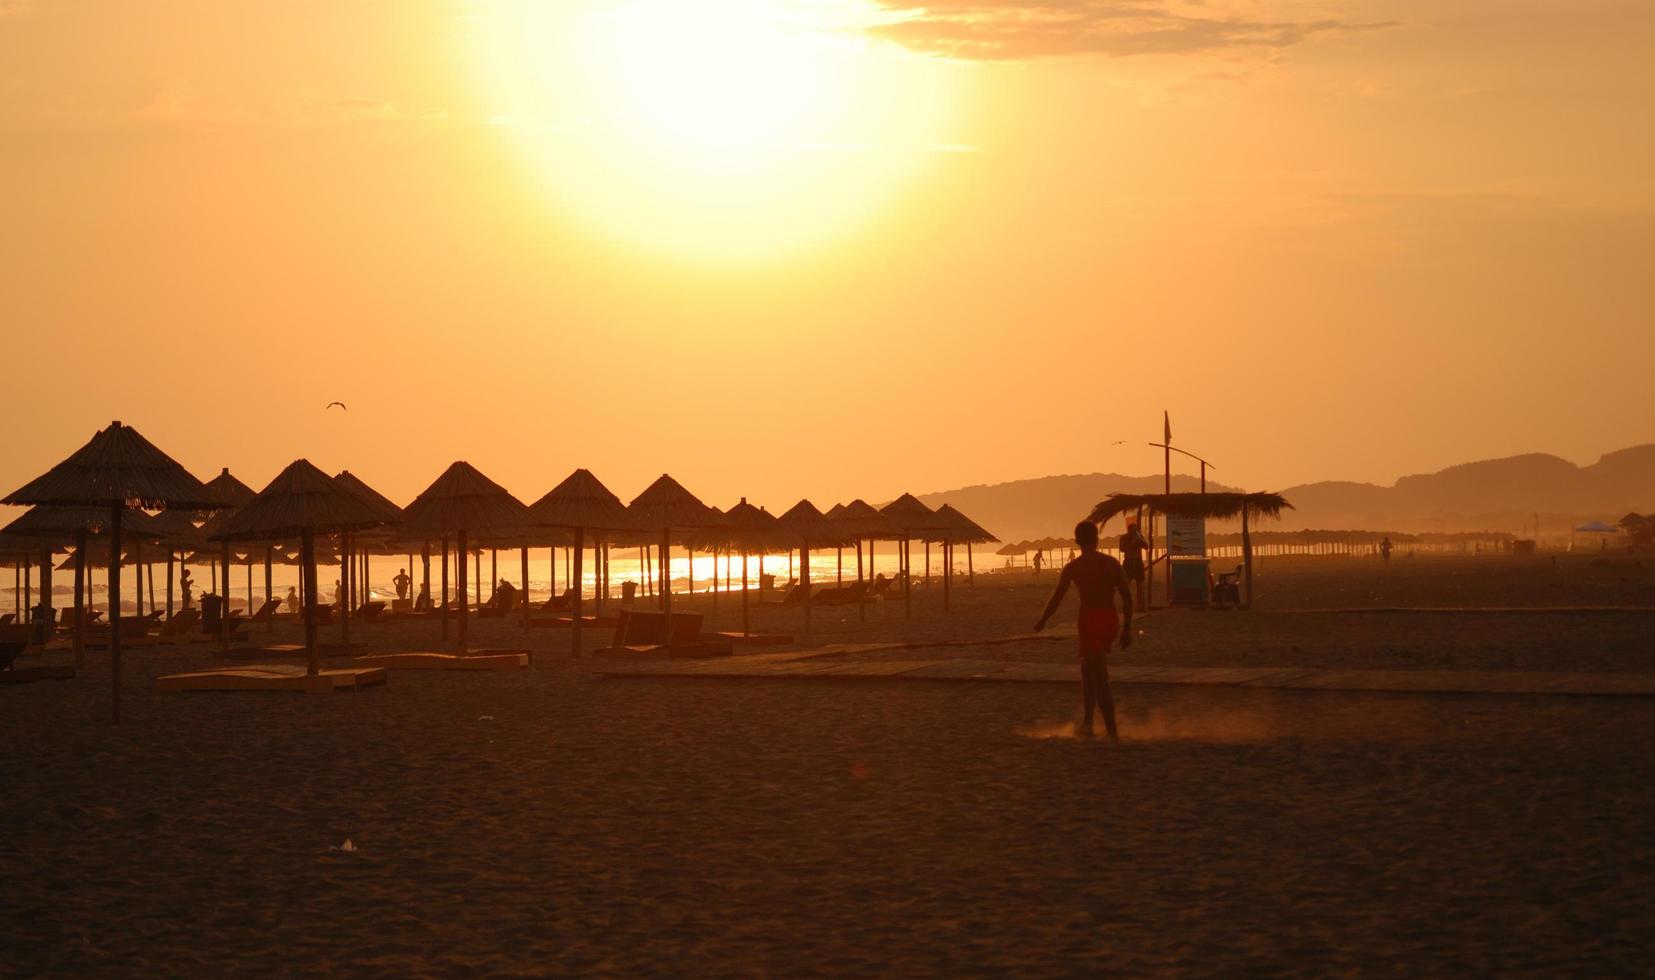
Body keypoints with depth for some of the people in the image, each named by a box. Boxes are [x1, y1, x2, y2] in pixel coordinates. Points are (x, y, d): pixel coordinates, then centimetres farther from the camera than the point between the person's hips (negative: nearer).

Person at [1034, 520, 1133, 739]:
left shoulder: (1073, 567, -3)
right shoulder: (1112, 563, 6)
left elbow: (1056, 598, -2)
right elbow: (1127, 596, 3)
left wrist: (1041, 622, 12)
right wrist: (1127, 629, 9)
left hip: (1089, 620, -5)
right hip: (1111, 620, 5)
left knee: (1100, 679, -4)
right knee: (1088, 669, 23)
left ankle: (1112, 732, -9)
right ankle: (1088, 722, 22)